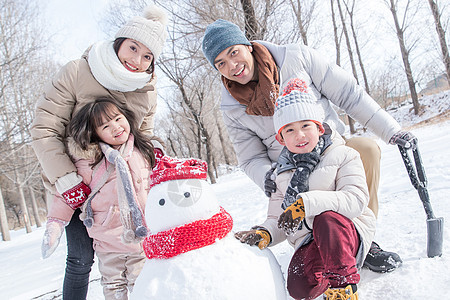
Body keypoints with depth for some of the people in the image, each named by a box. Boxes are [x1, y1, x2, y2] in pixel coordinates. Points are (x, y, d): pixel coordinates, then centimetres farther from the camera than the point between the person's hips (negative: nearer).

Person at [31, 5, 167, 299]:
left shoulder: (148, 91, -2)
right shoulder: (77, 73, -16)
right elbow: (44, 129, -16)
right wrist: (67, 181, -22)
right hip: (74, 183, -3)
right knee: (81, 258, -4)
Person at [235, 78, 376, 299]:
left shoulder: (343, 156, -2)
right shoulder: (283, 173, 11)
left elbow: (356, 200, -18)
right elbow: (278, 219, 13)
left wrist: (308, 203, -30)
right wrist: (264, 233, -11)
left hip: (349, 232, -2)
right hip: (309, 241, 3)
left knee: (326, 219, -36)